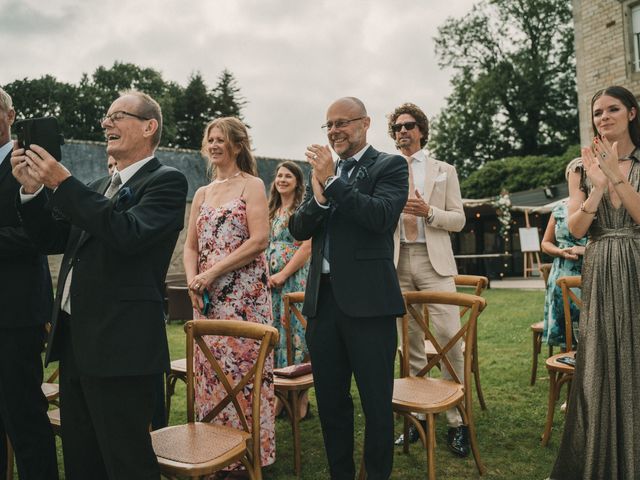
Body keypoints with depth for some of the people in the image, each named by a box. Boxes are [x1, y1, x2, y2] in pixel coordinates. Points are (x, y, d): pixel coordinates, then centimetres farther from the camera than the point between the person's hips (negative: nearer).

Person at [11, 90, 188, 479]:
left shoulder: (167, 181, -6)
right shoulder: (97, 189, 18)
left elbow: (130, 233, -22)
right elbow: (52, 240, 17)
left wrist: (61, 183, -19)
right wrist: (32, 188, 3)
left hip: (119, 346, -8)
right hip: (74, 341, 8)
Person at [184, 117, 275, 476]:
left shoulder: (252, 186, -1)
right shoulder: (202, 193, 17)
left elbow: (260, 240, -12)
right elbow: (191, 246, 15)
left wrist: (212, 272, -15)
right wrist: (193, 280, -5)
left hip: (244, 294, -6)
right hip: (207, 296, 6)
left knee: (242, 366, -3)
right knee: (210, 370, 8)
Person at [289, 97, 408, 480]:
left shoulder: (390, 166, -2)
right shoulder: (322, 170, 14)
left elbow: (382, 217, -18)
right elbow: (298, 230, 7)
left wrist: (333, 181, -19)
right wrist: (318, 199, -11)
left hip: (367, 299, -5)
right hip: (323, 298, 6)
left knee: (376, 401, 6)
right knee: (330, 400, 16)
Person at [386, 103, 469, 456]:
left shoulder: (444, 171, 11)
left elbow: (459, 220, 6)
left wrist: (428, 211, -12)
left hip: (434, 261, -1)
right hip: (397, 262, 2)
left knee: (450, 341, -8)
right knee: (410, 345, 8)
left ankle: (456, 421, 3)